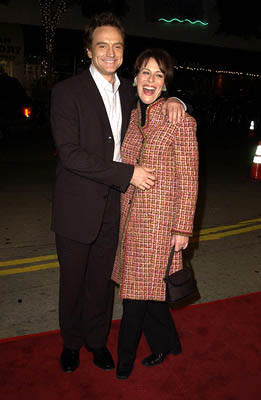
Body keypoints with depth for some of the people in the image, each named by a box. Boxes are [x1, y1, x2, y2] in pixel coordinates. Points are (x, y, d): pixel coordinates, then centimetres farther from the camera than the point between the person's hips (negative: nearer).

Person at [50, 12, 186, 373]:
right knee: (73, 280, 13)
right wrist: (127, 173, -21)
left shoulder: (128, 92, 7)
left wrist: (174, 101, -2)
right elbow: (69, 153, -20)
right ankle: (71, 342, 37)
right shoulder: (67, 92, -10)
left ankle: (97, 339, 38)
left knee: (103, 279, 16)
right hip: (77, 207, -4)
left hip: (112, 206, 4)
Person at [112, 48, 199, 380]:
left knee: (137, 289, 2)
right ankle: (165, 343, 39)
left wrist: (183, 228, -11)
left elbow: (188, 181, -10)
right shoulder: (132, 117, 9)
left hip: (160, 218, -6)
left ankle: (125, 357, 26)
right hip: (131, 216, 6)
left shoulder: (180, 121, -10)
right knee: (143, 288, 15)